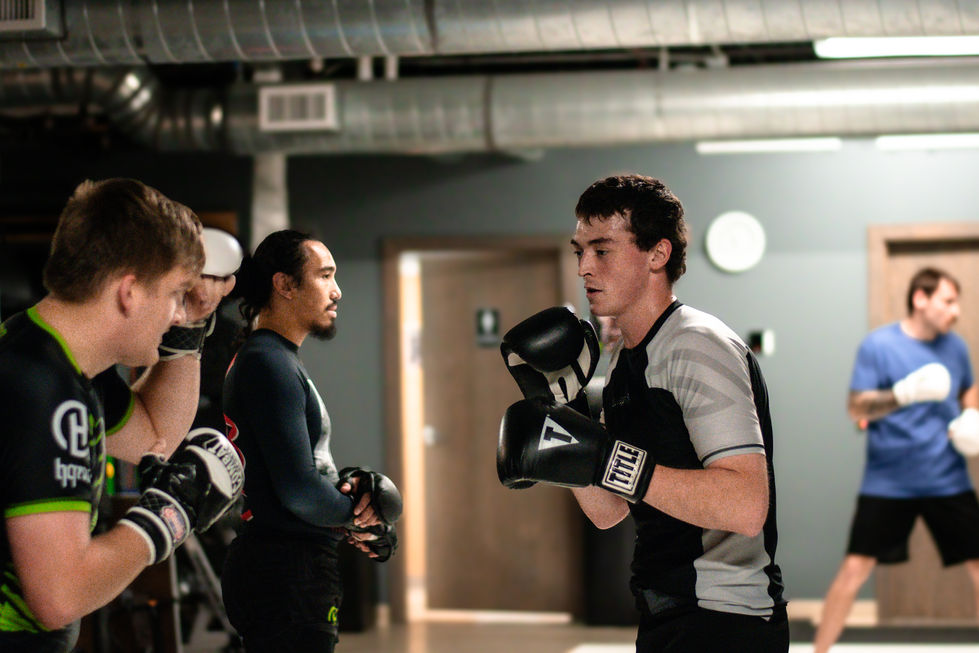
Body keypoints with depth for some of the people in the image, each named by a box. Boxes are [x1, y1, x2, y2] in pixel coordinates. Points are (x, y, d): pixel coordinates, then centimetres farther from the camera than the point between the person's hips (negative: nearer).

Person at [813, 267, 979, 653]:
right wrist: (903, 394, -28)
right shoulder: (878, 345, -7)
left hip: (948, 481, 4)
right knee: (855, 568, -7)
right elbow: (856, 408, -12)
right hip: (888, 484, -4)